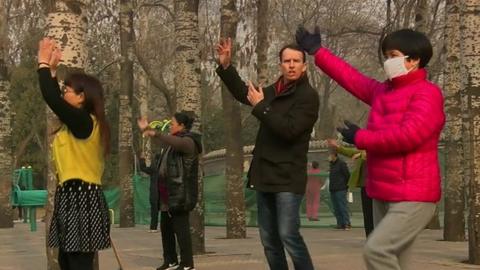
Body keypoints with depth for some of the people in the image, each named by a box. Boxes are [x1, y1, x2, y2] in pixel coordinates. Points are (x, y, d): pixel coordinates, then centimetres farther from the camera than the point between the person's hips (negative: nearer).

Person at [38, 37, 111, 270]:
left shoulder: (82, 121, -13)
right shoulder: (82, 122, 15)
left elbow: (51, 98, -17)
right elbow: (56, 100, 28)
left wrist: (44, 64, -4)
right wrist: (52, 69, 24)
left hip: (81, 198, -10)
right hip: (74, 196, 10)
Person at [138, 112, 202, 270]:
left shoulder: (188, 141, -10)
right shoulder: (175, 141, 20)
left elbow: (176, 143, -33)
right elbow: (161, 142, 40)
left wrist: (155, 134, -45)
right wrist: (147, 130, 33)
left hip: (180, 195, -10)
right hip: (168, 195, 10)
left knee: (181, 228, -10)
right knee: (166, 227, 12)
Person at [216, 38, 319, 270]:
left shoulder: (308, 96, -10)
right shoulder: (273, 91, 11)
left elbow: (289, 129, -22)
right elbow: (243, 92, 28)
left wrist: (260, 107, -15)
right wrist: (225, 66, 15)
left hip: (288, 177, -7)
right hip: (265, 175, 7)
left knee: (288, 235, -15)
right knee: (269, 238, 10)